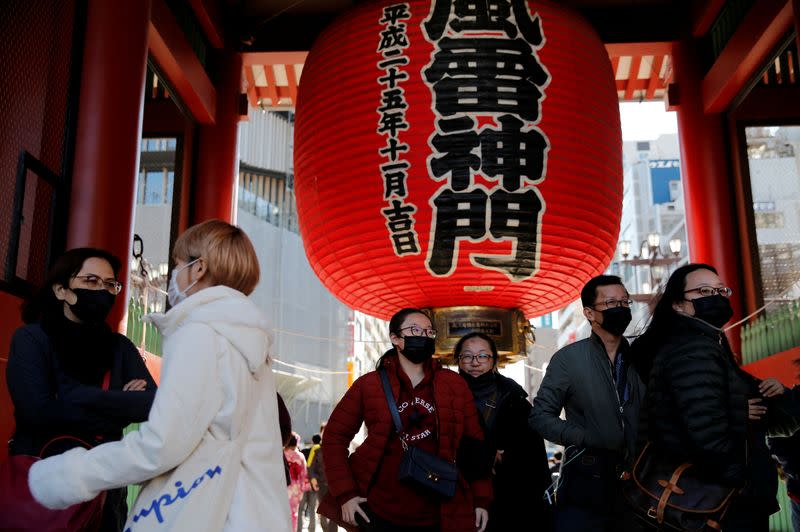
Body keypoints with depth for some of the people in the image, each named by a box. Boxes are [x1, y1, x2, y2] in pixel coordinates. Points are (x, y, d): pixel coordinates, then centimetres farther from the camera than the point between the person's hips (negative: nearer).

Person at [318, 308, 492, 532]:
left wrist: (481, 499, 0)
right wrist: (345, 494, -7)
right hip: (378, 513, -1)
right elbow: (334, 437, 1)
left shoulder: (454, 384, 3)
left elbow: (474, 443, 5)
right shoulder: (368, 385, -1)